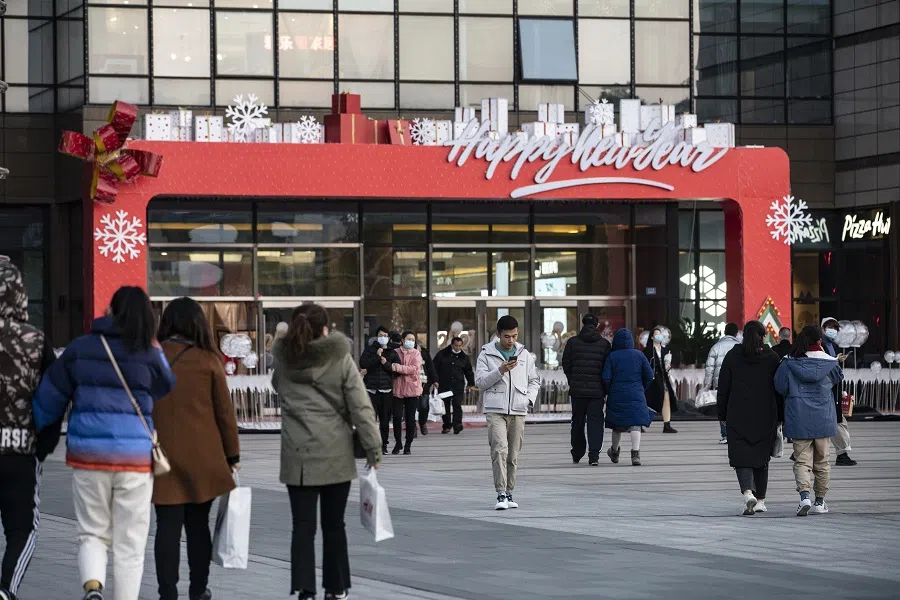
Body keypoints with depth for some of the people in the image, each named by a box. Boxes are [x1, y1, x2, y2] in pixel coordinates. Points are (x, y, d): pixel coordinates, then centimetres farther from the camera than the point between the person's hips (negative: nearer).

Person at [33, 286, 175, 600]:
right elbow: (168, 393, 8)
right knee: (130, 544, 6)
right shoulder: (149, 356, -3)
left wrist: (34, 433, 24)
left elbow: (50, 397, 7)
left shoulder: (80, 349, 2)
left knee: (93, 533, 12)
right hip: (135, 456, -1)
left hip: (88, 455, 1)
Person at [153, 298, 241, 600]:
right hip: (202, 457, 0)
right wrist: (232, 453, 11)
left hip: (162, 456, 0)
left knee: (168, 525, 2)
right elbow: (225, 411, 1)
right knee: (198, 523, 12)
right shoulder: (208, 361, -4)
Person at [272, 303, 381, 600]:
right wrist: (373, 447, -2)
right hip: (335, 454, -1)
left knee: (303, 526, 0)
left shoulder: (284, 359, 0)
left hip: (297, 454, 1)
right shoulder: (340, 359, -7)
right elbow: (361, 408, -8)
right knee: (333, 525, 12)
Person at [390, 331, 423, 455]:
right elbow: (391, 368, 5)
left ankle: (408, 445, 13)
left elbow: (415, 369, -11)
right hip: (398, 388, 1)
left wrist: (397, 367, -15)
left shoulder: (416, 353, 3)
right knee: (397, 417, -2)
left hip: (412, 388, -1)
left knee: (410, 418, 3)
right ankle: (398, 443, 14)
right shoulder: (396, 352, 6)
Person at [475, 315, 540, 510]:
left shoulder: (525, 355, 12)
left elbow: (534, 380, 18)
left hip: (518, 412, 4)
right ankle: (501, 494, -21)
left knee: (513, 455, 6)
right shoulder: (487, 354, 3)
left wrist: (530, 398, 0)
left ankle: (509, 493, 16)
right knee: (499, 450, -18)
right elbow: (480, 381, -3)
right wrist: (500, 371, -16)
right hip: (495, 411, -3)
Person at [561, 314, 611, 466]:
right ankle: (594, 455, -11)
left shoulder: (573, 342, 0)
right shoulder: (604, 344, -1)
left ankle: (577, 454, 21)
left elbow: (566, 365, 3)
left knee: (577, 422, 13)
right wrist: (605, 387, 11)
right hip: (597, 390, -1)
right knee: (595, 421, 0)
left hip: (577, 390, 1)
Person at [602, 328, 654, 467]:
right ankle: (635, 453, -24)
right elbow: (649, 375, 0)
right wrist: (642, 389, 16)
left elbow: (606, 378, -9)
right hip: (636, 396, 0)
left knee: (618, 424, 17)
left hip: (616, 396, 0)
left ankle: (614, 452, 37)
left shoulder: (612, 356, -4)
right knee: (635, 424, -4)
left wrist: (608, 392, 9)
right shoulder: (639, 355, 0)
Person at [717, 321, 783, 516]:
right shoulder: (772, 358, 1)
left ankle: (748, 492, -25)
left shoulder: (732, 356, 1)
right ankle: (760, 500, 15)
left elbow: (723, 388, 3)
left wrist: (723, 415, 10)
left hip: (738, 415, -1)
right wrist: (780, 418, 11)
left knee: (741, 456, -2)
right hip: (766, 417, 1)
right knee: (761, 457, 12)